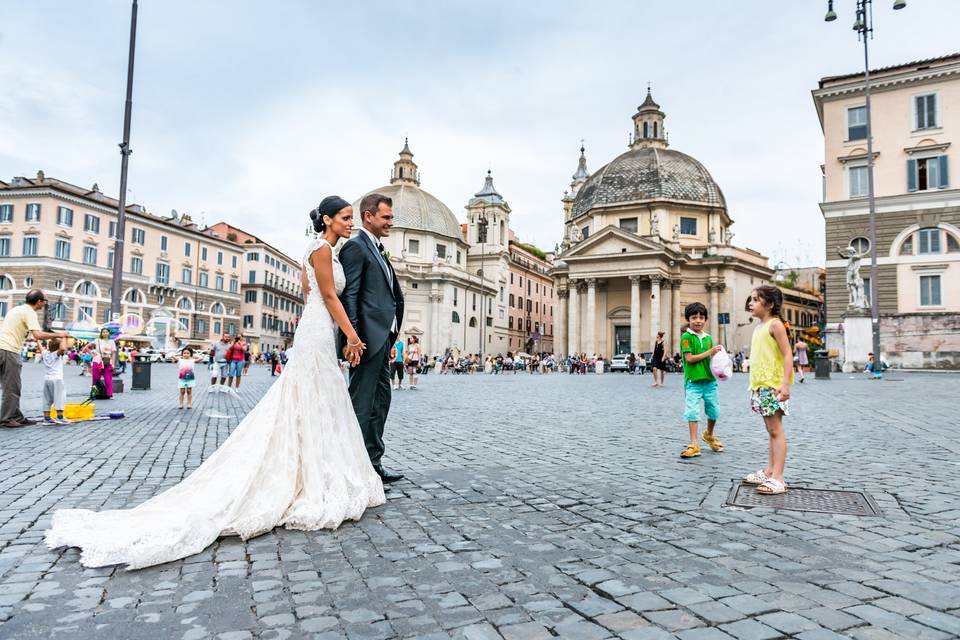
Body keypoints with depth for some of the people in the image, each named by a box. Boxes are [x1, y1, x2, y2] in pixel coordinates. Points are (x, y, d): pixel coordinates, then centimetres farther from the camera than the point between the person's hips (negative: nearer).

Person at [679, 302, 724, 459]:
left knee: (714, 411, 13)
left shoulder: (709, 337, 12)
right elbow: (689, 358, -14)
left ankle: (709, 435, 39)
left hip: (709, 380, 5)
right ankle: (694, 444, -1)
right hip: (693, 381, -5)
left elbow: (711, 358, 17)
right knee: (692, 411, -6)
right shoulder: (686, 337, -6)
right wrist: (710, 352, -14)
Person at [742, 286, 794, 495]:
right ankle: (768, 472, 18)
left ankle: (777, 478, -7)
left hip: (773, 386, -9)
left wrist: (785, 383, -24)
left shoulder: (775, 324, -9)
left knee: (776, 430, -8)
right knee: (771, 430, 12)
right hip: (761, 386, 9)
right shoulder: (759, 328, 16)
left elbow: (787, 355, -15)